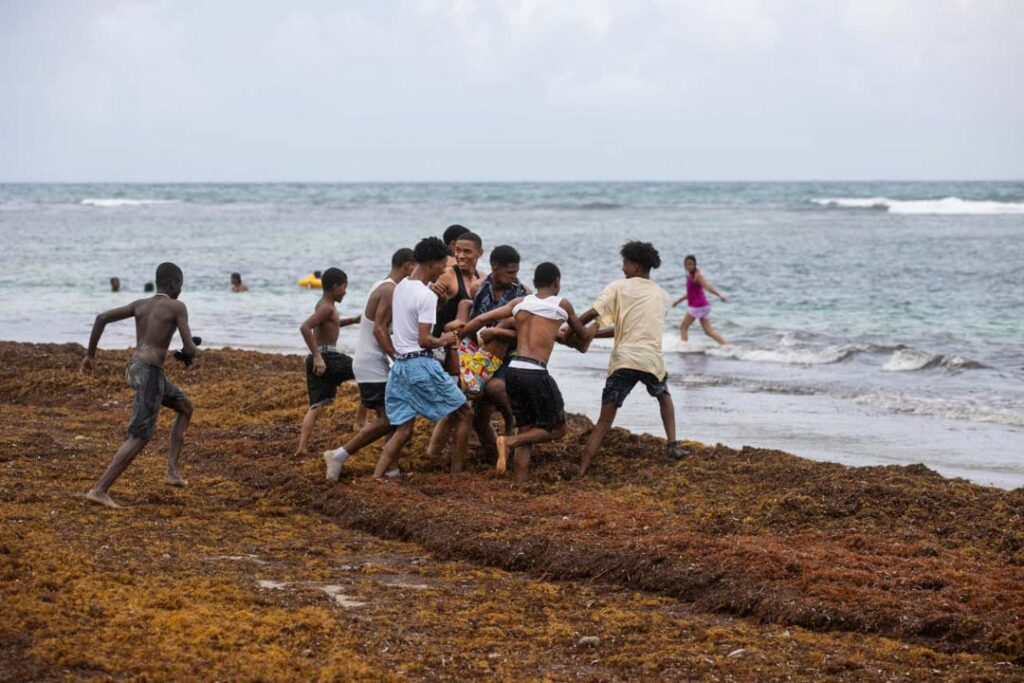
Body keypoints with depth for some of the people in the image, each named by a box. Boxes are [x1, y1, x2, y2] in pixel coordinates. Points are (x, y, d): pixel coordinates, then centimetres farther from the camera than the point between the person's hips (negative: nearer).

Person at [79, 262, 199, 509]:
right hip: (150, 374, -8)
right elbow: (189, 349, -10)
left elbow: (102, 318, 6)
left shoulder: (140, 304, 14)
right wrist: (193, 352, 15)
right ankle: (99, 490, -12)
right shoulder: (177, 307, -5)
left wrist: (90, 354, 14)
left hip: (135, 368, 8)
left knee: (186, 407, 25)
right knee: (140, 438, -6)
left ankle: (172, 471, 20)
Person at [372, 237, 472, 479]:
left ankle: (376, 478, -7)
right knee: (463, 413, 9)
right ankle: (456, 471, 11)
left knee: (403, 430, 7)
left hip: (399, 364, 8)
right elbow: (424, 340, -19)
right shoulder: (427, 296, -15)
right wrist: (444, 340, 0)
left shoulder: (399, 288, 12)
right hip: (421, 364, -8)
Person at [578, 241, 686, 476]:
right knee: (664, 396, 35)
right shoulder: (662, 296, 18)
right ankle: (673, 446, 20)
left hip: (623, 360, -2)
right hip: (652, 360, 2)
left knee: (604, 420, 1)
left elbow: (592, 314, -6)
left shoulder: (619, 287, 5)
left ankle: (581, 472, -6)